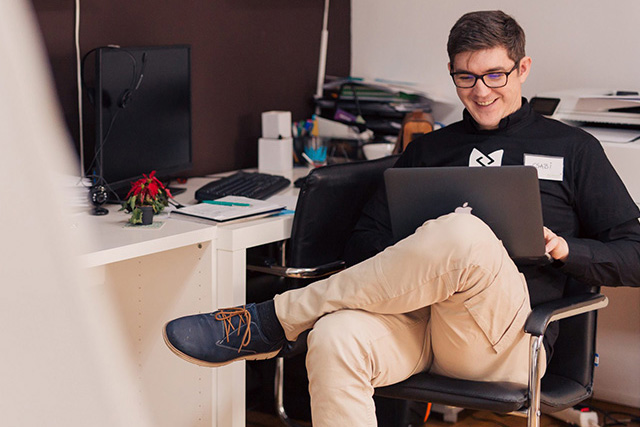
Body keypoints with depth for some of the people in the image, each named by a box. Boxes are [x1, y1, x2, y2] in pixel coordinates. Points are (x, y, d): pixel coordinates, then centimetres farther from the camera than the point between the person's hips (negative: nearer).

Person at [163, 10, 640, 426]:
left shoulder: (573, 149, 17)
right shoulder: (427, 149, 25)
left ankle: (271, 320, -22)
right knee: (336, 338, -34)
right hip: (414, 313, 3)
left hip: (506, 340, -2)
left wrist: (565, 248, -7)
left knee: (462, 234, -36)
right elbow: (364, 243, 17)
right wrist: (409, 260, -6)